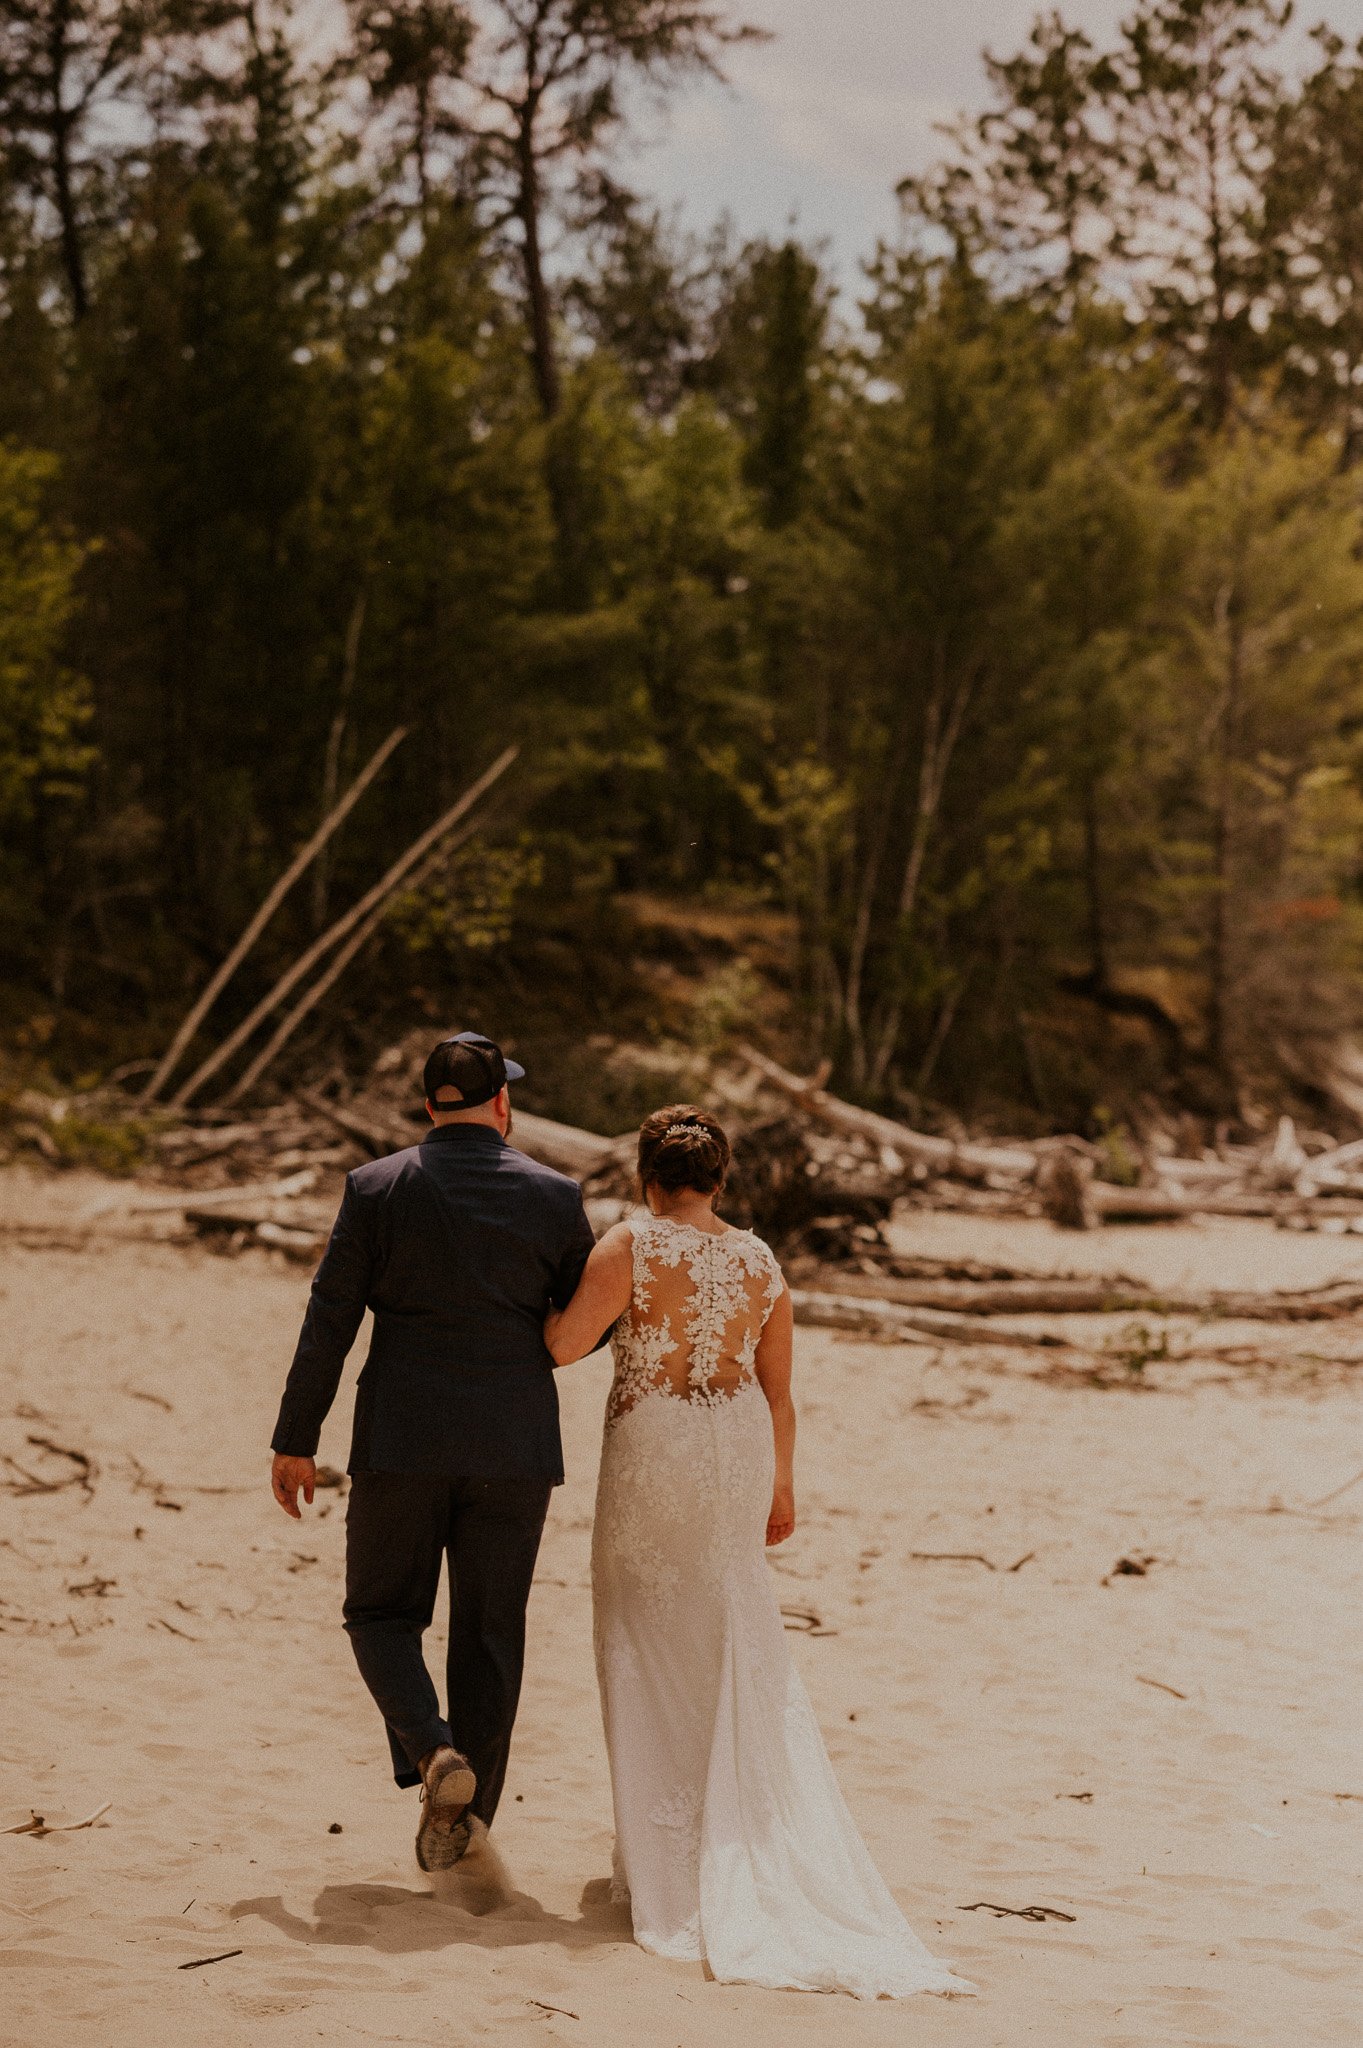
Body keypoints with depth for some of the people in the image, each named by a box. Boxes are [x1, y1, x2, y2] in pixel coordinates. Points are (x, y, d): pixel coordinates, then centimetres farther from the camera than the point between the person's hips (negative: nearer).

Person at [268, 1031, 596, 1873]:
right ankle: (465, 1810, 10)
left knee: (383, 1614, 12)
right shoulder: (554, 1196, -1)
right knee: (489, 1633, 10)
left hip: (404, 1441, -1)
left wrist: (295, 1442, 3)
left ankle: (432, 1751, -12)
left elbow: (329, 1322, -3)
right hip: (515, 1447, 1)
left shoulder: (376, 1189, -3)